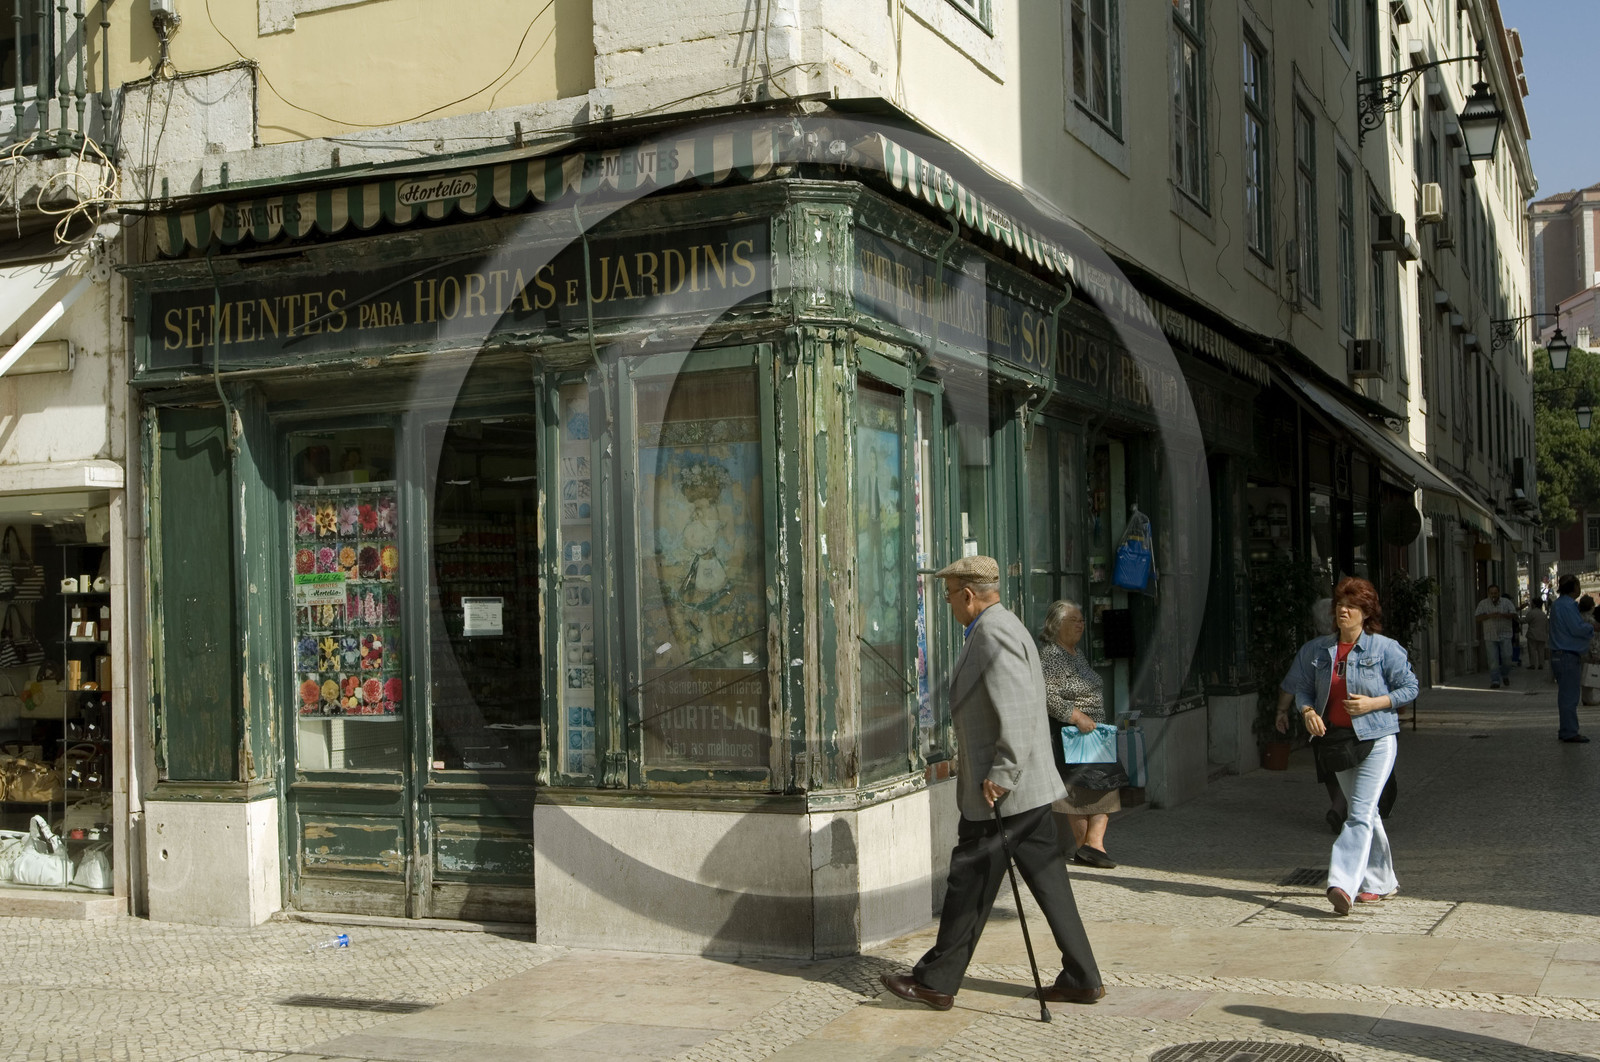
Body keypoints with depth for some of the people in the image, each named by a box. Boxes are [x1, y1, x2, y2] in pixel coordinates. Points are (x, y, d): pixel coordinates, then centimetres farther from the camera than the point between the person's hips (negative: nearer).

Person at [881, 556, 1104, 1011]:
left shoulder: (993, 635, -17)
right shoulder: (1001, 627, 16)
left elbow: (1017, 711, -27)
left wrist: (1000, 776, -25)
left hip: (1000, 790, -10)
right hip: (1029, 786, 10)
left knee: (970, 884, 0)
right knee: (1046, 876, 11)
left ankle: (936, 981, 10)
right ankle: (1081, 978, 14)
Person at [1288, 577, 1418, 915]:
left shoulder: (1385, 649, -6)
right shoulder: (1315, 650, 6)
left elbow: (1409, 688, -3)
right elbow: (1303, 688, 10)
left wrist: (1373, 703, -16)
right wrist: (1307, 711, -11)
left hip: (1376, 738, -5)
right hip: (1335, 738, 5)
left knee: (1361, 813, -14)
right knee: (1365, 813, 16)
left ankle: (1343, 884, -22)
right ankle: (1382, 882, 29)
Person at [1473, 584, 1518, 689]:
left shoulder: (1506, 602, 4)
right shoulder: (1483, 603, 4)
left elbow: (1514, 615, -3)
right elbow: (1477, 617, -4)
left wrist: (1502, 615, -20)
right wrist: (1490, 615, -20)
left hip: (1505, 636, 0)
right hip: (1490, 636, 0)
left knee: (1506, 657, -4)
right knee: (1493, 660, -4)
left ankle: (1505, 675, 22)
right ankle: (1495, 681, -2)